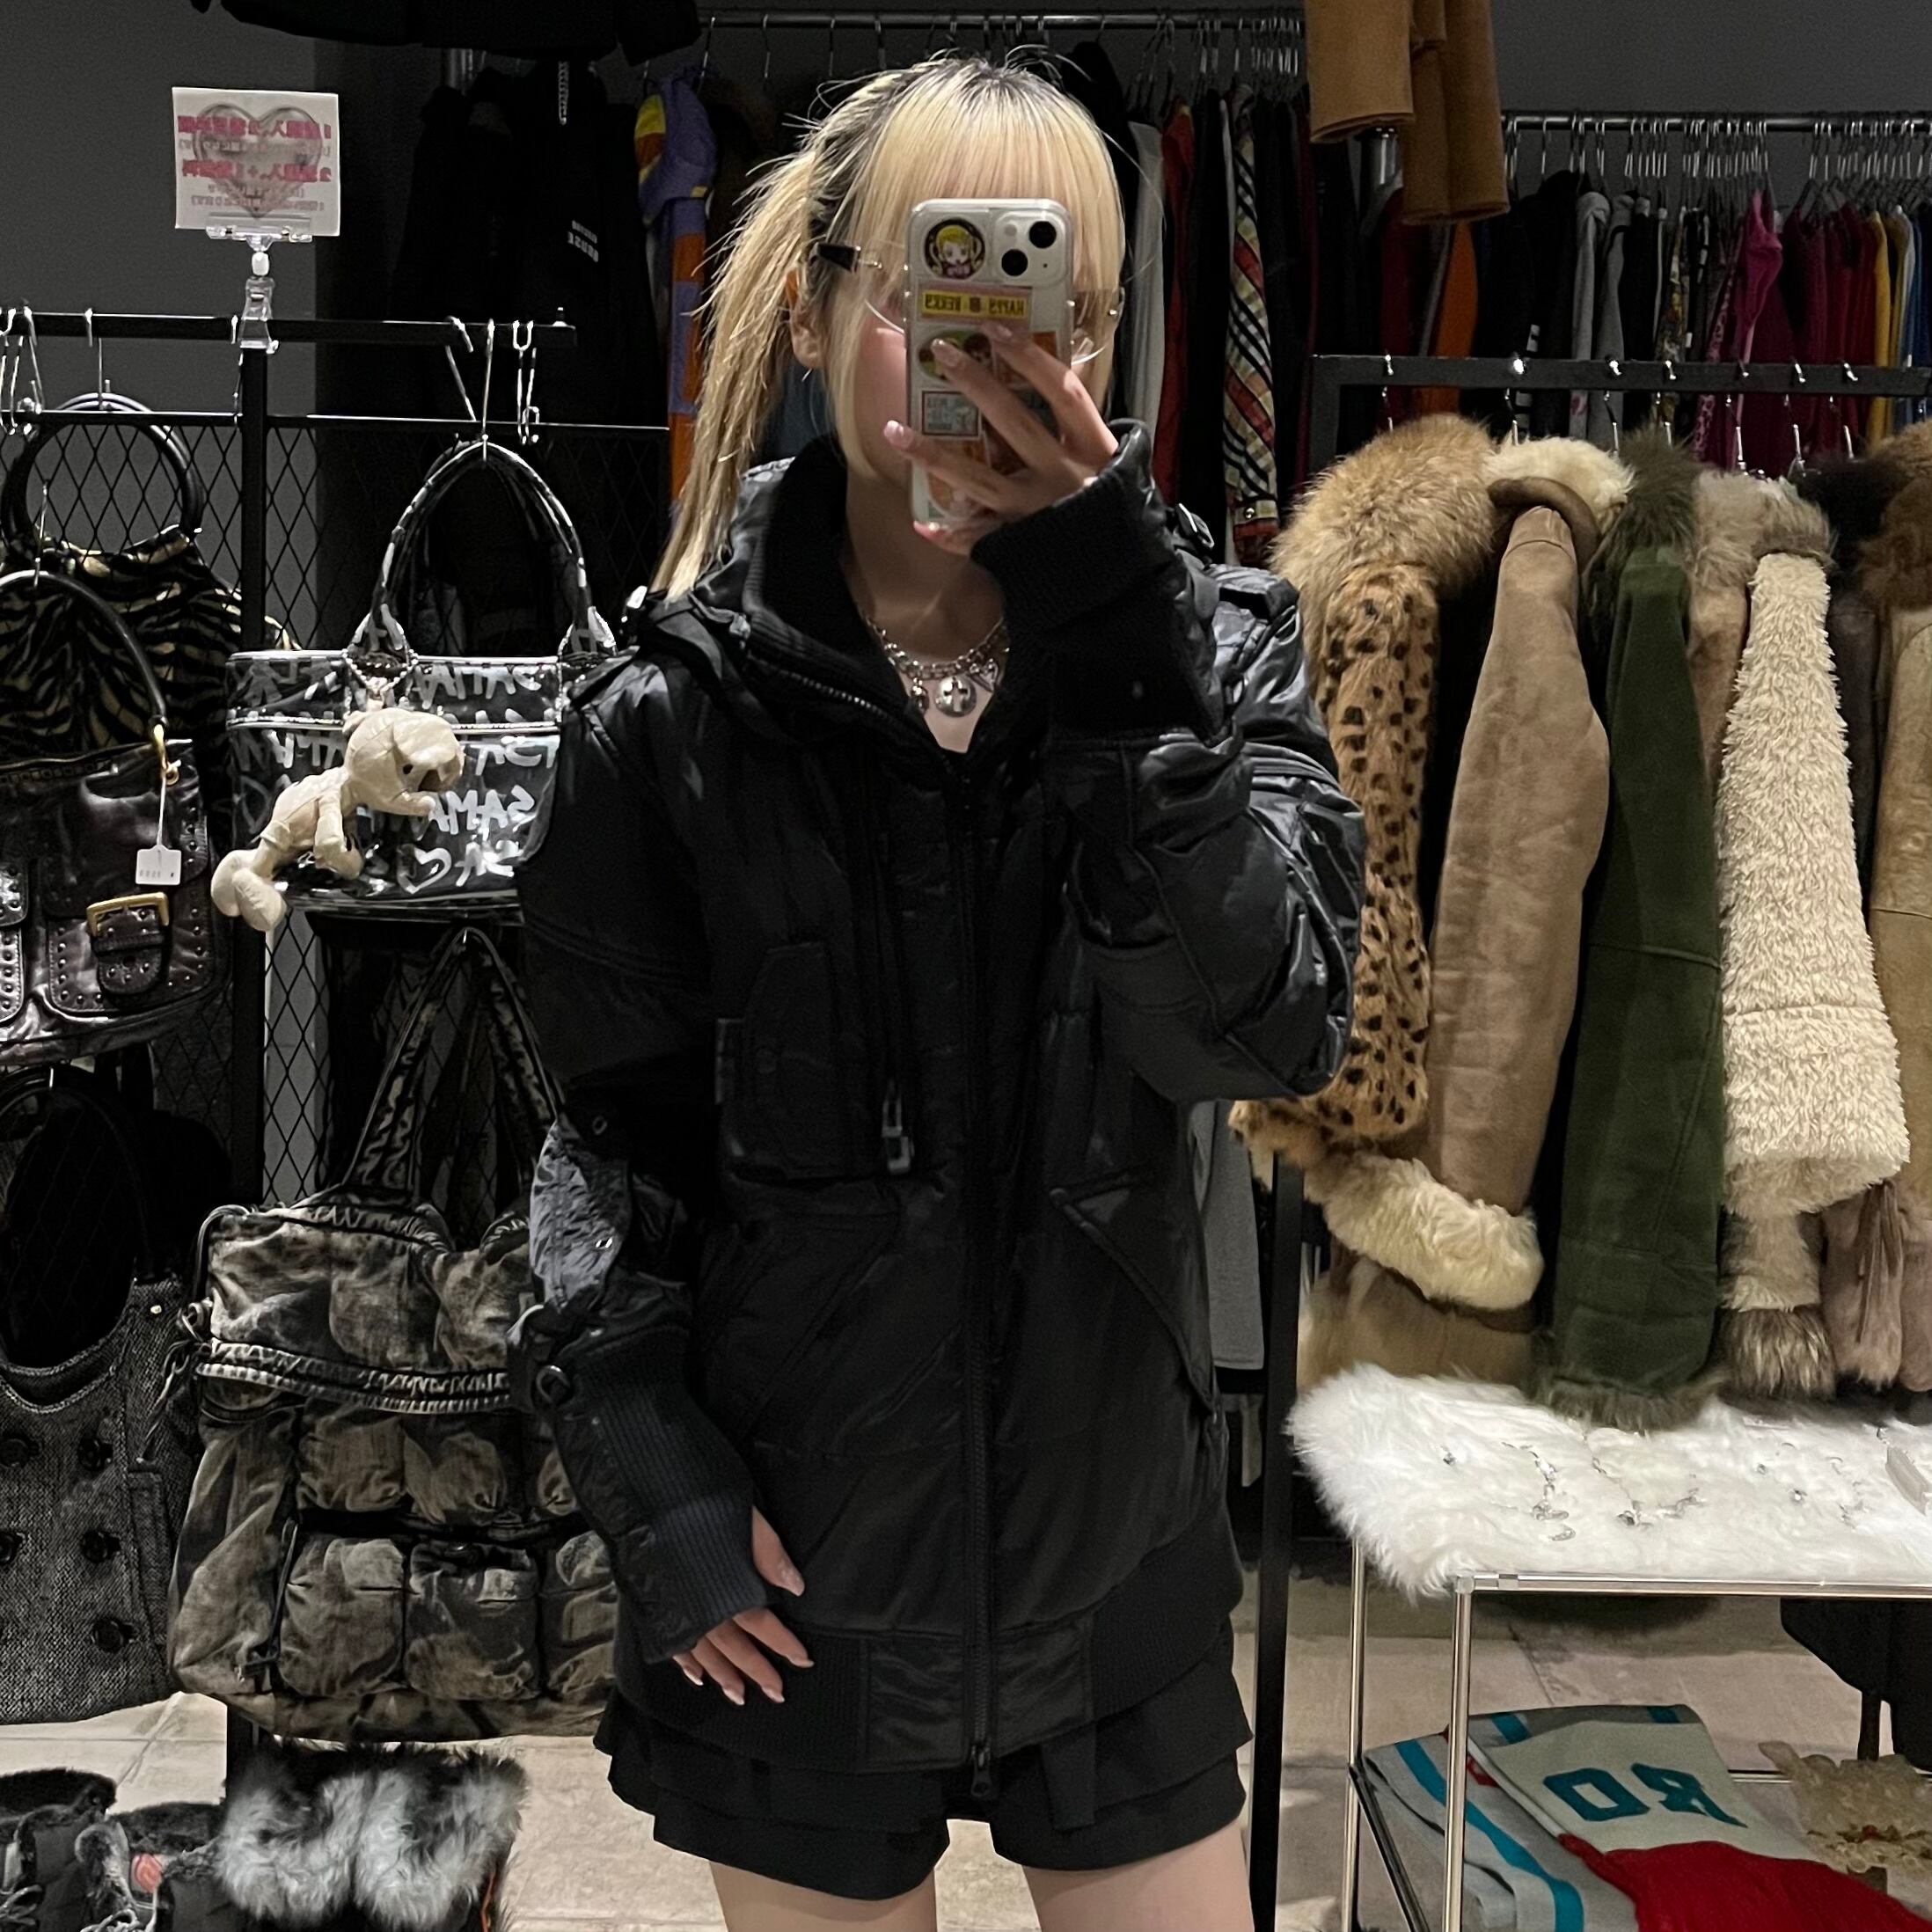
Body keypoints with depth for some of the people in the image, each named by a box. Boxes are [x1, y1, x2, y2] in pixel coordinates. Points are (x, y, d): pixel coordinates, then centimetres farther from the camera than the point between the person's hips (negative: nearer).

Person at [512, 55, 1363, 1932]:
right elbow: (612, 1141, -1)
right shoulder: (670, 719, -8)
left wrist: (1113, 624, -29)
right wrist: (649, 1473, -9)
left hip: (1113, 1554, 1)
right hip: (792, 1578, -1)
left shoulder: (1212, 651, -5)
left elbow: (1270, 1027, -21)